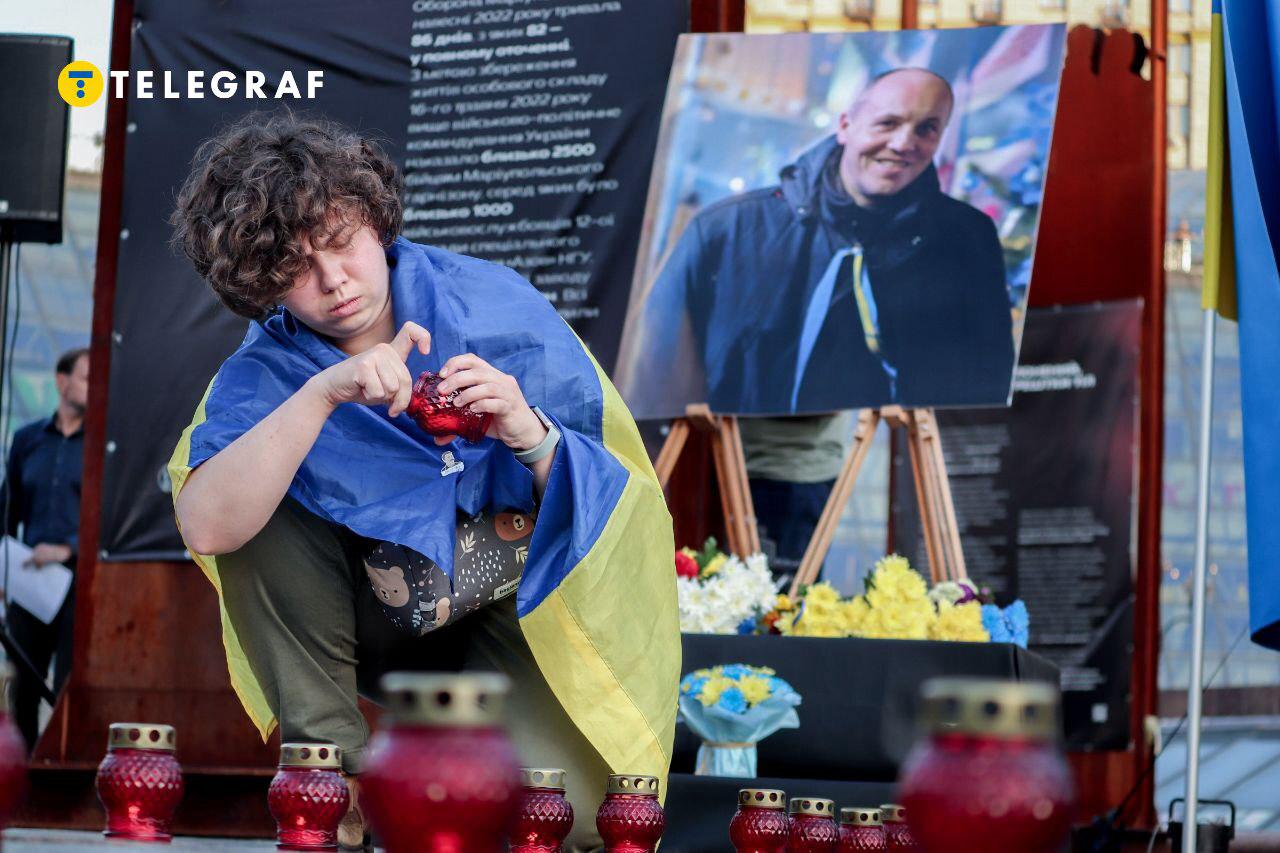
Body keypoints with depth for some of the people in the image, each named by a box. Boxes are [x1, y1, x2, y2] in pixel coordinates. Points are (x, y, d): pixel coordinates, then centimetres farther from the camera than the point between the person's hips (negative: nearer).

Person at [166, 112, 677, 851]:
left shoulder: (495, 305, -12)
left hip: (523, 607, -2)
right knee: (261, 520, -24)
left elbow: (608, 495, -12)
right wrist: (320, 395, -39)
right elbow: (206, 526, -31)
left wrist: (530, 435, -33)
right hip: (388, 622, 2)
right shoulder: (266, 375, -10)